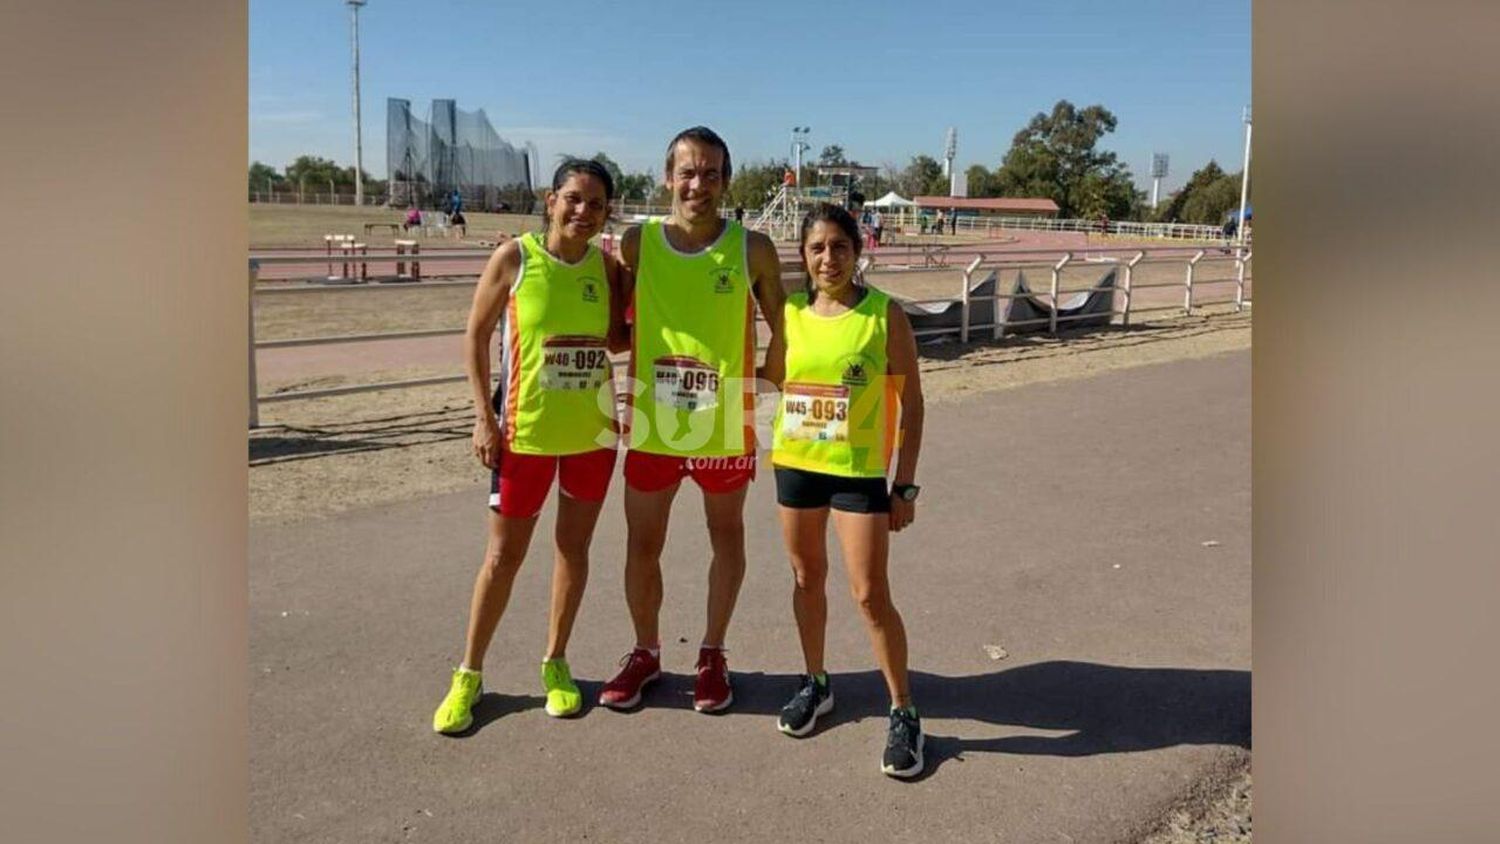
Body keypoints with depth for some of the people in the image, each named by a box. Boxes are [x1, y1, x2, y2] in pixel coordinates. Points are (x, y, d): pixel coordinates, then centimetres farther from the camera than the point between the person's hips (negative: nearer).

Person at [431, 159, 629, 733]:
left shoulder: (606, 267, 1)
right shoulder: (514, 258, -8)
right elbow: (476, 336, -4)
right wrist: (484, 416, -9)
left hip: (593, 430, 3)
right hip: (525, 429, -3)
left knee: (574, 547, 12)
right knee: (504, 553, 6)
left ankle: (555, 662, 29)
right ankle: (469, 674, 22)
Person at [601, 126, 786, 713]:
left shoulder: (752, 249, -7)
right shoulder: (637, 242, -3)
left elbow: (782, 328, 2)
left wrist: (765, 384, -2)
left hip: (725, 424, -1)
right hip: (652, 422, 1)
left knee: (726, 536, 14)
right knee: (642, 544, 11)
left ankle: (712, 654, 33)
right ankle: (645, 652, 33)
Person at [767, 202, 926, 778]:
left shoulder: (884, 315, -8)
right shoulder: (789, 313, 1)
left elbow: (910, 402, -5)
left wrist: (905, 484, -7)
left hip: (859, 471, -4)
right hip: (795, 464, 4)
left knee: (870, 595, -3)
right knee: (806, 578, 16)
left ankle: (904, 713, 13)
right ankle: (815, 683, 36)